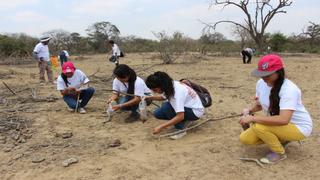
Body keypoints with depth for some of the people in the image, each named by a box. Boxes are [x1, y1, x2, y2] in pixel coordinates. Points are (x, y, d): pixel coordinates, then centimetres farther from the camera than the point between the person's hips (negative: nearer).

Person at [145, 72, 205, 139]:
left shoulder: (178, 91, -32)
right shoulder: (170, 85, -9)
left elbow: (180, 116, -37)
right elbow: (163, 97, 14)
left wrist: (161, 127, -34)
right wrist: (149, 97, -3)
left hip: (195, 111, -8)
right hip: (186, 107, 8)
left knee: (166, 107, -28)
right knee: (157, 113, -5)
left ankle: (180, 130, -13)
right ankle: (182, 121, 7)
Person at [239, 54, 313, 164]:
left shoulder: (289, 89, -30)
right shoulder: (261, 83, -7)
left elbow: (283, 120, -41)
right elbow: (259, 104, 11)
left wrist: (252, 118, -39)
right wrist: (249, 111, -12)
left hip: (299, 127, -8)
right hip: (276, 123, 8)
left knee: (258, 126, -31)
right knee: (245, 138, -4)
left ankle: (279, 152, -4)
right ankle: (282, 140, 12)